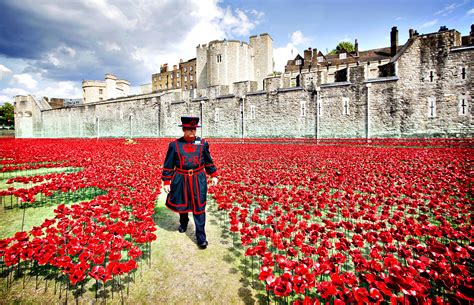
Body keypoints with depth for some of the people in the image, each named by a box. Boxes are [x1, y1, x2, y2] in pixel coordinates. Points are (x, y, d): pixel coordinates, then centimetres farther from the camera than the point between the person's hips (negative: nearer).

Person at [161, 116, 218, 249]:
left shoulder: (202, 143, -1)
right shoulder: (174, 145, -5)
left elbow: (208, 161, 9)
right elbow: (168, 165, 0)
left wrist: (214, 175, 10)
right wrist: (166, 182, -1)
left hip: (198, 180, 0)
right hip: (181, 180, 1)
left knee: (199, 208, 1)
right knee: (181, 205, 19)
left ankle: (201, 237, 12)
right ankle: (183, 223, 50)